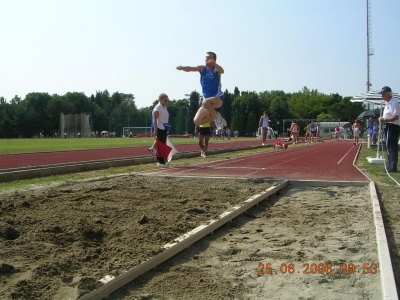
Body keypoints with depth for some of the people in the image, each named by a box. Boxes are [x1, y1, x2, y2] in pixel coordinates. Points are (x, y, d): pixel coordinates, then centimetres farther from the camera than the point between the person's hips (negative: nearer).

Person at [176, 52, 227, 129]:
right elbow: (191, 69, -11)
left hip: (218, 99, -6)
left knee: (206, 102, -39)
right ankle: (216, 117, 15)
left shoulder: (216, 69, -7)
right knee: (197, 121, -3)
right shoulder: (202, 69, 5)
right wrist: (182, 68, -33)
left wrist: (214, 64, -51)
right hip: (207, 100, 6)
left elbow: (222, 71, -30)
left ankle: (217, 118, -14)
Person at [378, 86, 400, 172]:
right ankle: (391, 166, 23)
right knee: (389, 147, 14)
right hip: (388, 126, 11)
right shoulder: (388, 103, 16)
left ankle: (393, 167, -8)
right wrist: (383, 118, 7)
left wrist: (385, 120, -24)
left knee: (391, 147, -10)